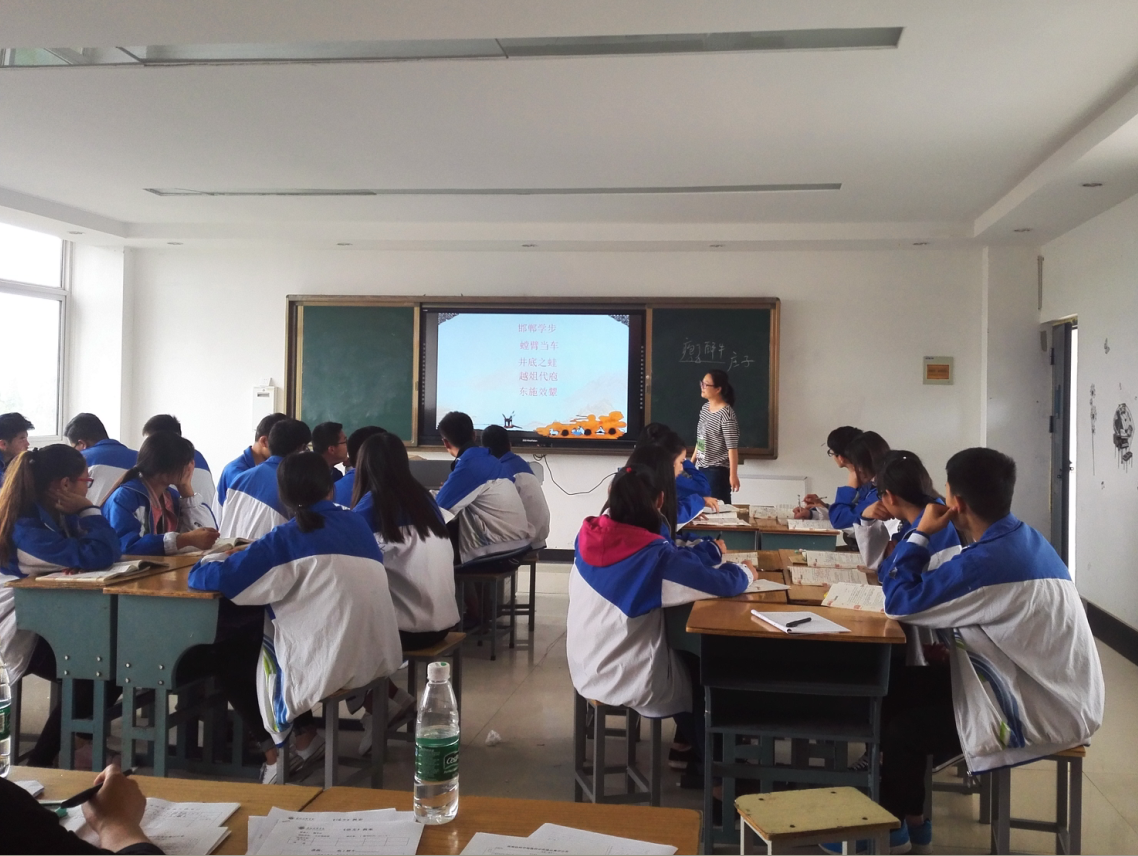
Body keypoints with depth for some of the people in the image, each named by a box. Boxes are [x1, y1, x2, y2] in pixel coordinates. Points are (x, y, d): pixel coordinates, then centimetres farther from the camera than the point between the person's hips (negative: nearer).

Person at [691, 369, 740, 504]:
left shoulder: (726, 414, -17)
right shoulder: (705, 407, 7)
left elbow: (732, 447, -19)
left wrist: (733, 475, -21)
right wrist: (692, 462, 18)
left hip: (718, 471, -8)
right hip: (702, 468, 8)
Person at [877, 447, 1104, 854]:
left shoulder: (985, 561, -28)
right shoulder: (1026, 539, 4)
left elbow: (900, 602, -22)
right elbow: (946, 595, 11)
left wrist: (921, 533, -13)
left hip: (1041, 714, -9)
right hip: (1064, 695, 10)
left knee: (900, 724, 2)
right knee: (913, 689, 15)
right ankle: (911, 815, 27)